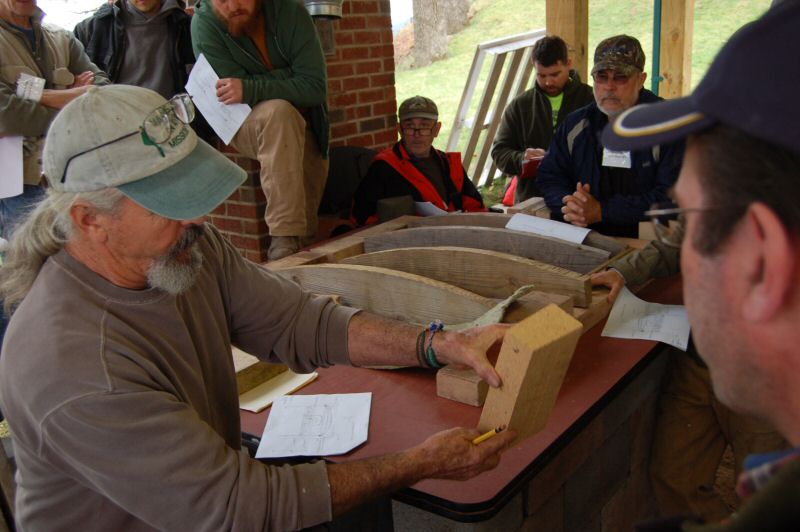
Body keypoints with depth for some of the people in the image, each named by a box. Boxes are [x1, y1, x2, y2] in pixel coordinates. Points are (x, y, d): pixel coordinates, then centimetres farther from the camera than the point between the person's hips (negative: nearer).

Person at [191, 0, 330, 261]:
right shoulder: (204, 22, -16)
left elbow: (316, 86, -21)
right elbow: (233, 94, -19)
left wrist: (250, 89, -33)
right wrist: (290, 75, -21)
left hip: (302, 125, 3)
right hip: (242, 124, -3)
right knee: (278, 111, -35)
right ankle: (285, 239, -37)